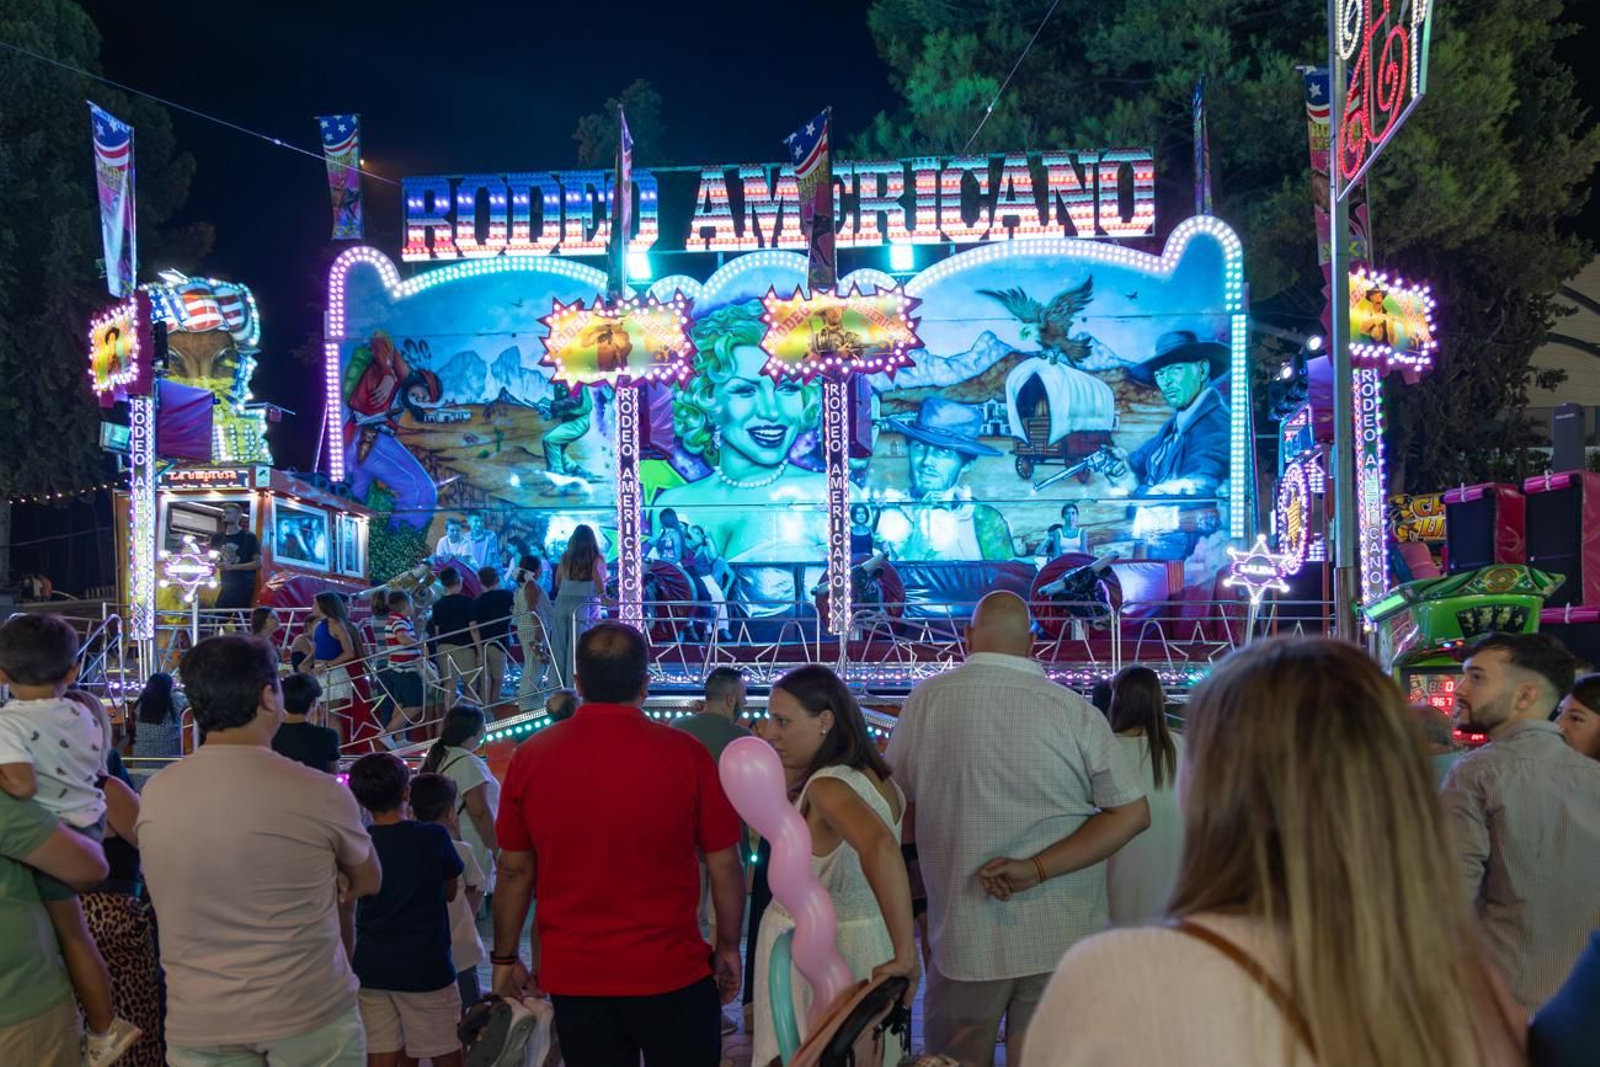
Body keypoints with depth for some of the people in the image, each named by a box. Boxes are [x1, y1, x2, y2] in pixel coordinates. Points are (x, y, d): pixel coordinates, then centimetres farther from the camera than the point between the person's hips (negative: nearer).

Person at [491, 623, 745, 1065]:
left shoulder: (531, 756, -5)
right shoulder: (684, 754, -12)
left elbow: (515, 870, 1)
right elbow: (724, 867, -6)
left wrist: (505, 958, 13)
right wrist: (728, 947, 7)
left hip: (572, 977, 2)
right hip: (671, 973, -2)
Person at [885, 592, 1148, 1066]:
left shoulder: (925, 701, -4)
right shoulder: (1075, 711, -7)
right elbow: (1133, 813, -7)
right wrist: (1037, 870, -10)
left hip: (964, 936, 0)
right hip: (1063, 937, 0)